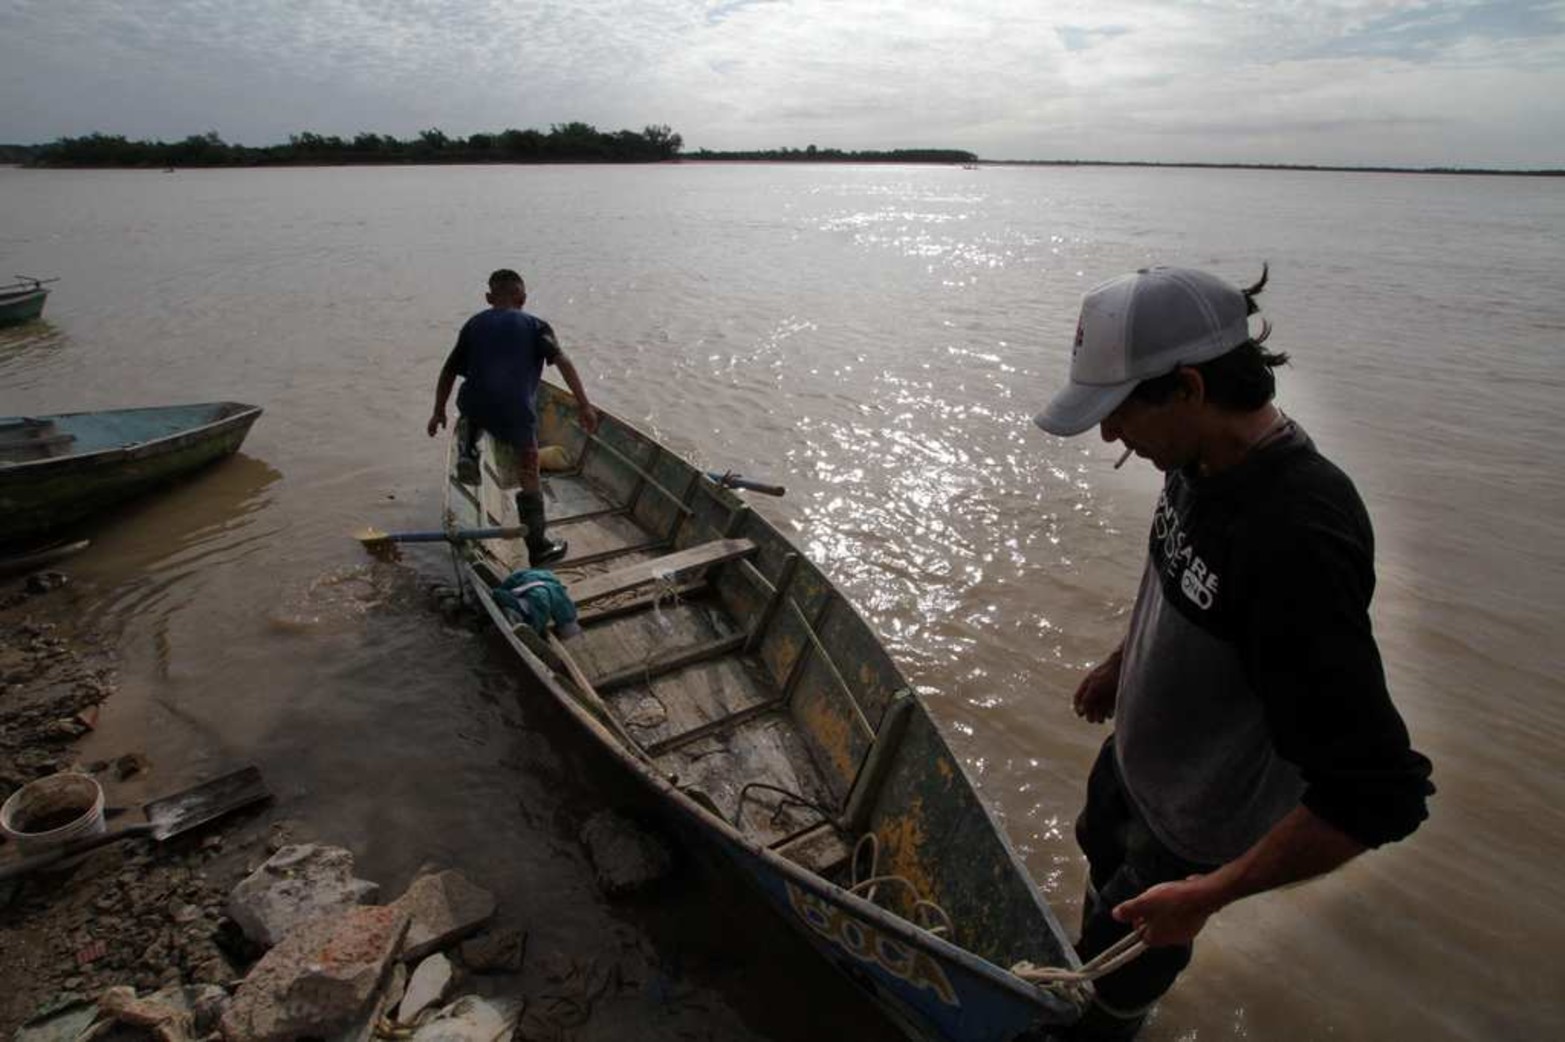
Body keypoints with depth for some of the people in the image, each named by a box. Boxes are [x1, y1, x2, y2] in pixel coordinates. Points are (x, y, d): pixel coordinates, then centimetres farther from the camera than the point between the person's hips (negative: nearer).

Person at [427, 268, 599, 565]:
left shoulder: (474, 324, 18)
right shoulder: (534, 325, 10)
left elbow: (449, 371, 19)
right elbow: (562, 362, -3)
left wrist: (439, 412, 29)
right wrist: (583, 405, -5)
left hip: (474, 406, 3)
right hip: (517, 413, -3)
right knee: (529, 479, 11)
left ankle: (467, 453, 18)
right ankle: (538, 547, 16)